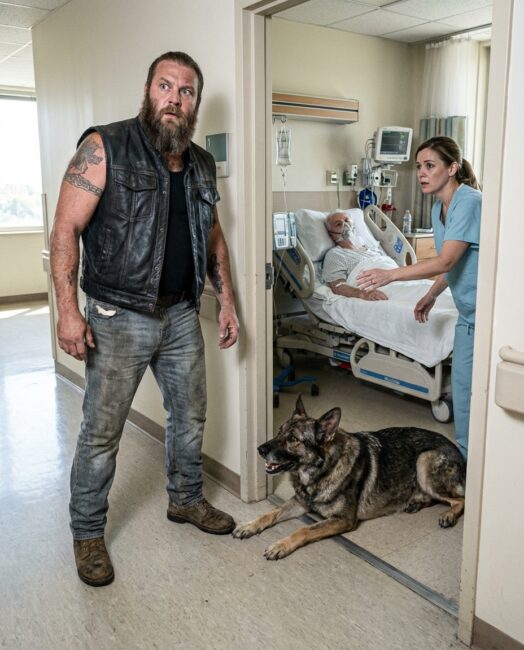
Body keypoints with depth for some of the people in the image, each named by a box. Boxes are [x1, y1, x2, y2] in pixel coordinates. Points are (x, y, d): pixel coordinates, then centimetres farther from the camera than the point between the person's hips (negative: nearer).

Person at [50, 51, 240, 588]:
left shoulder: (202, 165, 8)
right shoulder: (104, 148, -10)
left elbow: (212, 236, 17)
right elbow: (66, 228, -13)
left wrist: (226, 300, 11)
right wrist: (68, 309, -19)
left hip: (182, 314, 6)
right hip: (118, 318, -5)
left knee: (189, 415, 17)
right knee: (102, 430, 4)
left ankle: (185, 499, 40)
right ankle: (87, 533, 24)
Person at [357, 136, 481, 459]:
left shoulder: (469, 202, -20)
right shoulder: (439, 208, 9)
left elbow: (446, 262, -27)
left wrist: (391, 274, -30)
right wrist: (432, 294, 10)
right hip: (469, 310, 9)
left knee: (466, 384, -3)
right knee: (465, 382, 14)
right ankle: (468, 451, 28)